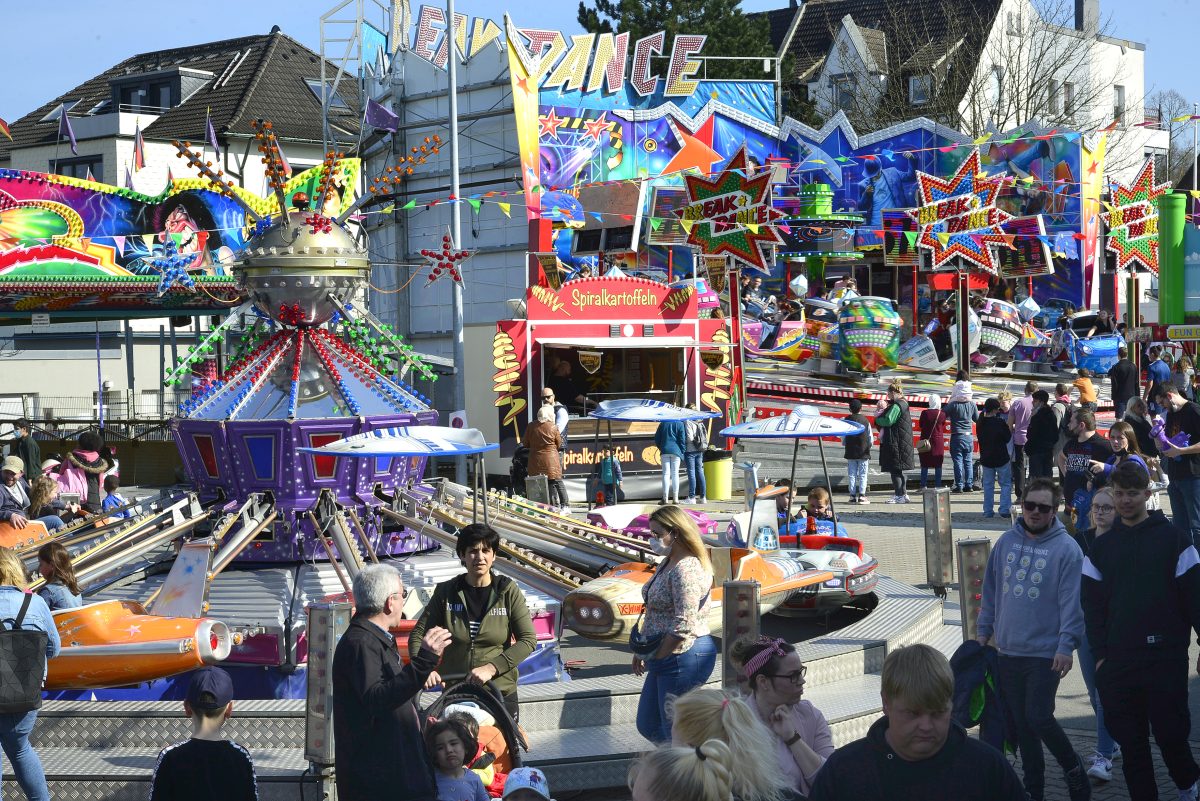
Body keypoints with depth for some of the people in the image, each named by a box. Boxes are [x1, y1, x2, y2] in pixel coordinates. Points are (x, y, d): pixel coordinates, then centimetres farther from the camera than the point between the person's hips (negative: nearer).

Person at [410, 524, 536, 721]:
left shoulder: (508, 591, -3)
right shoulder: (446, 592, 1)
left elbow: (528, 640, -7)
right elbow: (417, 635, 3)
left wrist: (491, 668, -18)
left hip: (500, 691, -1)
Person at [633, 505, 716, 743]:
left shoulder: (686, 570, -21)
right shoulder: (667, 563, 11)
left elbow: (683, 626, -26)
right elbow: (655, 612, 21)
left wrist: (656, 656, -14)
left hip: (683, 658, -11)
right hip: (667, 659, 11)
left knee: (675, 732, -1)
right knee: (648, 725, 17)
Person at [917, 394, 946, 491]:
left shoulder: (924, 413, -10)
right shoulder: (942, 414, -8)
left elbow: (920, 425, 1)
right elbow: (943, 427, 5)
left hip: (925, 440, -1)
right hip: (938, 442, 1)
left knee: (925, 465, 6)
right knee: (938, 465, 7)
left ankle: (923, 486, 4)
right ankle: (937, 486, 7)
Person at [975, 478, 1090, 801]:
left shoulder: (1066, 549, -9)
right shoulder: (1006, 541, 7)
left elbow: (1071, 602, -12)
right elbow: (991, 590, 14)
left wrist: (1066, 645, -17)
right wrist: (983, 631, 13)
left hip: (1046, 653, -5)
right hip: (1009, 651, 6)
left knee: (1038, 717, -11)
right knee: (1020, 722, 9)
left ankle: (1074, 770, 14)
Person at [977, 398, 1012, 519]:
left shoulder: (980, 423, -2)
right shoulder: (1000, 422, -17)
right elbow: (1007, 438, -9)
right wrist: (1008, 427, 6)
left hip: (986, 458, 4)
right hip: (1001, 458, -4)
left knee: (988, 485, 12)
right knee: (1006, 484, 6)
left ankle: (988, 511, 11)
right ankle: (1004, 510, -2)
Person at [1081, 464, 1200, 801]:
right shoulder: (1101, 547, 10)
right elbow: (1093, 605, 11)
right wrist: (1099, 654, 3)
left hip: (1166, 657, -3)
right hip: (1118, 660, 3)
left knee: (1170, 730, -2)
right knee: (1130, 739, 4)